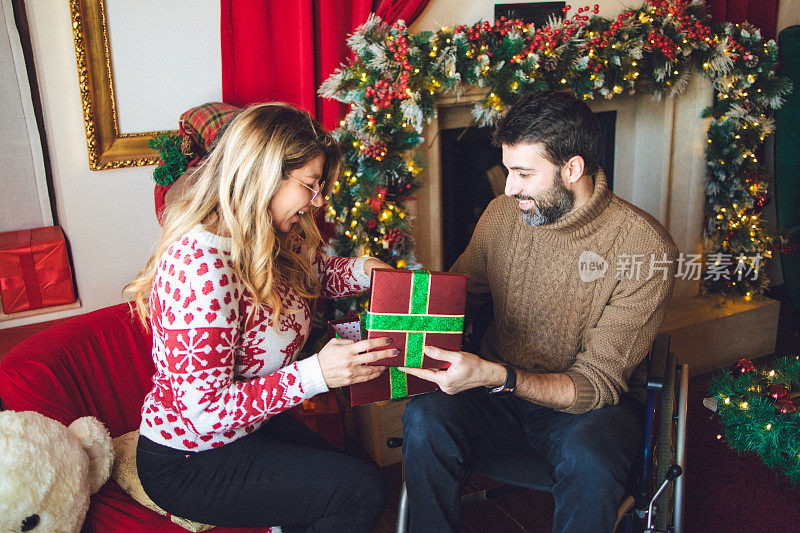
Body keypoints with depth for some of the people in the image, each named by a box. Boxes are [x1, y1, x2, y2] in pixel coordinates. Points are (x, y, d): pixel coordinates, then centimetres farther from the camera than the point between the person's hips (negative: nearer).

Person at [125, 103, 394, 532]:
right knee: (362, 492, -11)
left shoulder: (275, 240, -4)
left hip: (251, 423, 8)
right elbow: (205, 411, -29)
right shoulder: (199, 264, -31)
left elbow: (312, 274, 18)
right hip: (188, 462, -8)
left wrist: (361, 270, -4)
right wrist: (315, 374, -34)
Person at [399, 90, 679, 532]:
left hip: (582, 408, -3)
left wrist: (496, 376, -33)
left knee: (589, 459, -35)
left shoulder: (646, 247, -17)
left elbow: (597, 384, -18)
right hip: (498, 391, 3)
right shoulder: (502, 214, -3)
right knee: (423, 418, -25)